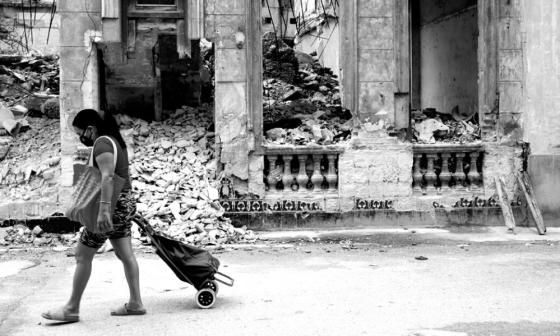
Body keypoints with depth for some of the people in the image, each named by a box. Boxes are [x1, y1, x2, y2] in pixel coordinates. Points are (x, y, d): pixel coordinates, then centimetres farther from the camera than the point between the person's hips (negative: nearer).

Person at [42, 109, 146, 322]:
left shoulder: (102, 143, -16)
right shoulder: (114, 140, 15)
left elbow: (107, 177, -29)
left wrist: (103, 209, -37)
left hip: (113, 205, -10)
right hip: (124, 203, 10)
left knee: (83, 255, -1)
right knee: (125, 254, 11)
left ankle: (72, 309, 5)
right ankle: (135, 303, 15)